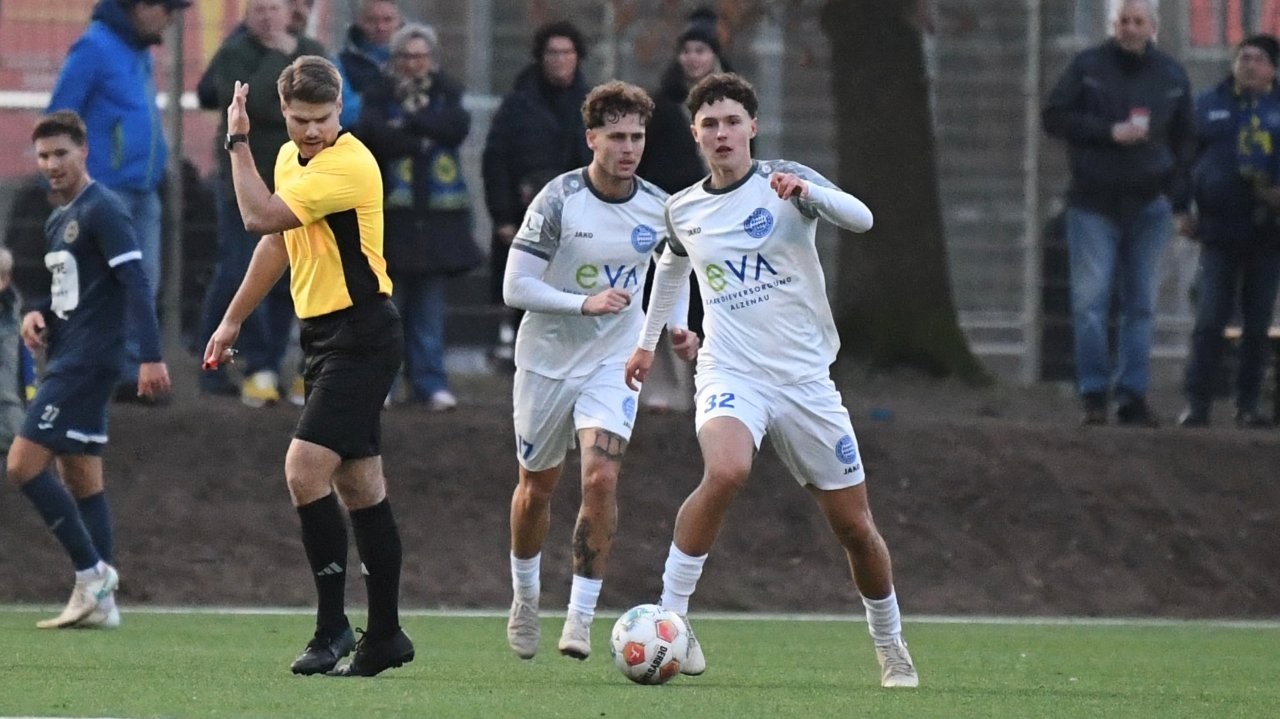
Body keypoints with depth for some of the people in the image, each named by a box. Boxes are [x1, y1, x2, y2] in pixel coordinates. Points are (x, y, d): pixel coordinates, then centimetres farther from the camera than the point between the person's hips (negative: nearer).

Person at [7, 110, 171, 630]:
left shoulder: (101, 210, -11)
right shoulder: (59, 221, 17)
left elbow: (135, 281, -19)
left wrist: (151, 356, -27)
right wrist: (37, 314, 5)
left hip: (86, 362, -10)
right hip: (68, 361, 10)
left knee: (24, 466, -13)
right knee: (81, 480, 8)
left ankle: (92, 572, -10)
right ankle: (99, 602, 9)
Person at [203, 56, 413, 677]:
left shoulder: (348, 165, -19)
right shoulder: (291, 158, 11)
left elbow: (262, 217, -26)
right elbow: (276, 242, 24)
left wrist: (237, 142, -15)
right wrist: (233, 320, 27)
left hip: (361, 339, -9)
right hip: (324, 336, 9)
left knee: (306, 471, -17)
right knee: (359, 484, 11)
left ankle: (332, 625, -11)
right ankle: (384, 636, 15)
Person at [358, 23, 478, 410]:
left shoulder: (446, 92, 13)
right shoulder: (379, 94, 4)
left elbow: (457, 127, -6)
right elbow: (373, 132, -14)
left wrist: (413, 119, -11)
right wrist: (424, 138, -14)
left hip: (437, 214, 2)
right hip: (392, 210, -2)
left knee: (429, 305, 4)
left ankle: (430, 382, 6)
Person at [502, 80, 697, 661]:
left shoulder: (657, 208, -5)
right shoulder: (558, 200, -17)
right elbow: (515, 287, -19)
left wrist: (676, 324, 0)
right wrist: (585, 304, -29)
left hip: (613, 362, 1)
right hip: (548, 358, -1)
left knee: (601, 477, -17)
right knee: (538, 484, 13)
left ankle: (581, 619, -12)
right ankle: (525, 597, 38)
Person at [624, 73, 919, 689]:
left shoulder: (784, 182, -4)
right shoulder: (683, 210, 7)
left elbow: (860, 219, -22)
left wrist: (809, 193, -40)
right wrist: (648, 339, 35)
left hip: (806, 378, 0)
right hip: (731, 375, 0)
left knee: (854, 526, 4)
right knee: (725, 471, -33)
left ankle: (891, 647, 27)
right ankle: (670, 614, -23)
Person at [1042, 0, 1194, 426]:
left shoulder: (1171, 76, 9)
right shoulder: (1088, 67, 1)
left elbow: (1184, 142, 14)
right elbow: (1054, 116, -3)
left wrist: (1180, 200, 4)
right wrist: (1109, 132, -14)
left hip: (1149, 207, 2)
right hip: (1093, 206, -2)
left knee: (1141, 306, 3)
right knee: (1090, 302, -7)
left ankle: (1133, 395, 7)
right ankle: (1094, 394, -3)